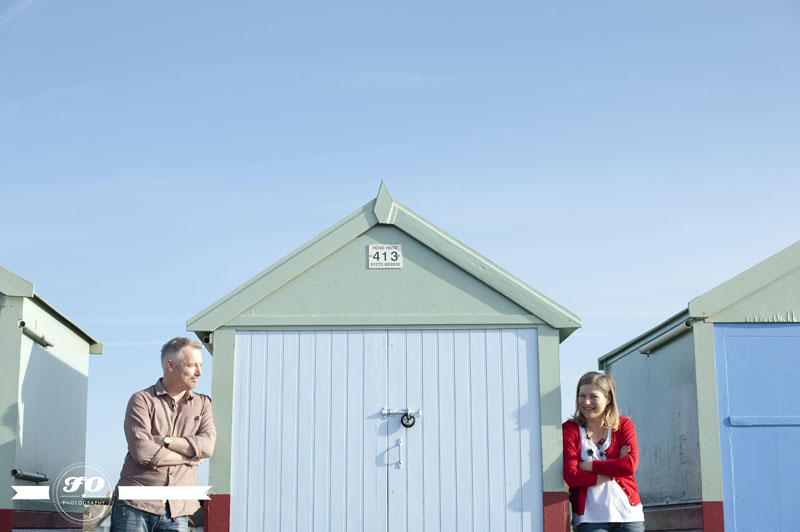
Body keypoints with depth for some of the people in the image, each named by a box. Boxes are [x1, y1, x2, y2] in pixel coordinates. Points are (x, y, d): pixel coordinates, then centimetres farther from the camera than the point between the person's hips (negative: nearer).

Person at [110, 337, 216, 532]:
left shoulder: (202, 404, 15)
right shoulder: (142, 400, 1)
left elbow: (207, 445, -2)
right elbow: (142, 452, -13)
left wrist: (165, 440, -9)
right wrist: (189, 455, -4)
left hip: (177, 511, 3)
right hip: (135, 505, -3)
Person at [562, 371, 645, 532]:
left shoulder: (624, 425, 8)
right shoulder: (569, 429, 2)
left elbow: (630, 464, -8)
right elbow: (570, 476, -10)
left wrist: (589, 465, -9)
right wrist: (613, 472, -9)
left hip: (627, 513, 2)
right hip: (590, 517, -2)